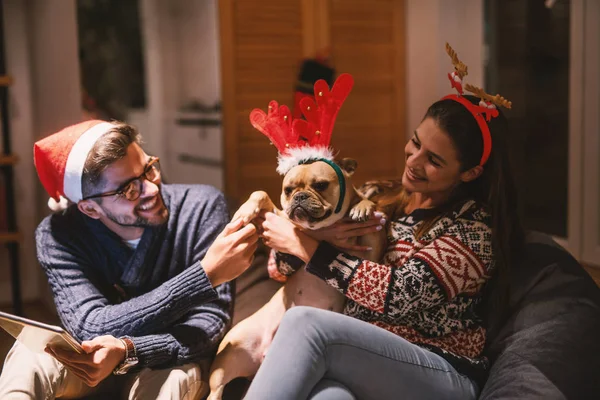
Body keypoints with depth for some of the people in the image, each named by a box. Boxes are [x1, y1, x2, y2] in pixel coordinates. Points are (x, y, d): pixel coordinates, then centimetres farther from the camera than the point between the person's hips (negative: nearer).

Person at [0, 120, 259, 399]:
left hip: (172, 359, 1)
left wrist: (128, 349, -41)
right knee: (31, 355, -31)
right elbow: (93, 328, -29)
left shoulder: (201, 206, -20)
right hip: (91, 362, 0)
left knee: (172, 377, -34)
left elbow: (212, 319, -21)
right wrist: (207, 273, -37)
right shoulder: (57, 236, -17)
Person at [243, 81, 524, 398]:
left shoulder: (475, 227, -3)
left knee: (305, 323, -30)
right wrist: (319, 236, -8)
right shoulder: (380, 198, 13)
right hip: (360, 360, 4)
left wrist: (304, 246, -13)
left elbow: (401, 293, -17)